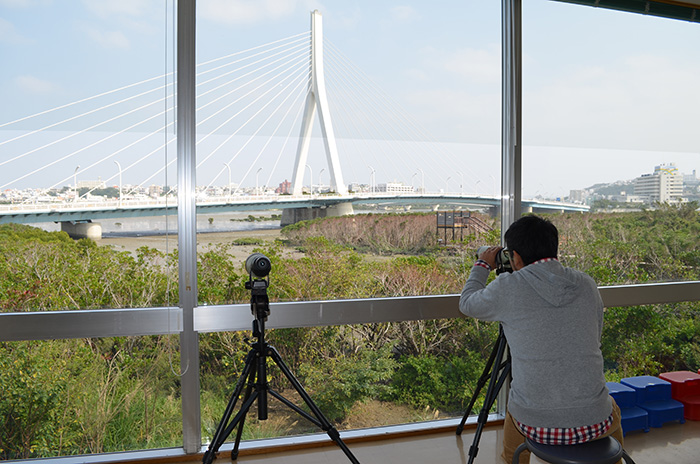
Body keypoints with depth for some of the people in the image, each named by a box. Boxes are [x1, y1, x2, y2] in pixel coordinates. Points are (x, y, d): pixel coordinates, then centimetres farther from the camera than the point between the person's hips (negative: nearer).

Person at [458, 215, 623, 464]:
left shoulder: (508, 287, -10)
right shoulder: (587, 284, 0)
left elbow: (467, 304, 10)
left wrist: (482, 265, 26)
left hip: (535, 424, -2)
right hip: (593, 423, 2)